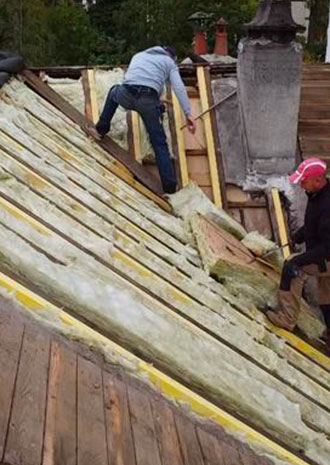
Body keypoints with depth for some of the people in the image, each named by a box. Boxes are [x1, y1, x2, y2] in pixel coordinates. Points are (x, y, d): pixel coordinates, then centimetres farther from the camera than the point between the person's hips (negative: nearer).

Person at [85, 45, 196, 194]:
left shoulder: (139, 55, 37)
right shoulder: (169, 62, 25)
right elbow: (179, 87, 8)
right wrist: (188, 114, 1)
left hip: (126, 96, 3)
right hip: (148, 101, -2)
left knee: (114, 91, 41)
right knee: (159, 143, 5)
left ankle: (101, 129, 36)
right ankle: (170, 186, 0)